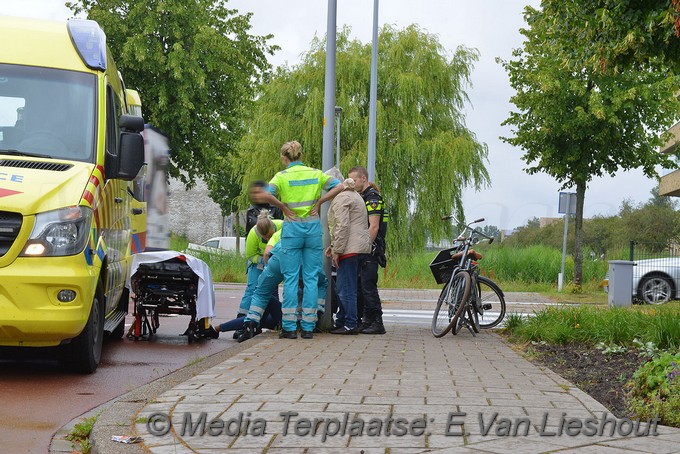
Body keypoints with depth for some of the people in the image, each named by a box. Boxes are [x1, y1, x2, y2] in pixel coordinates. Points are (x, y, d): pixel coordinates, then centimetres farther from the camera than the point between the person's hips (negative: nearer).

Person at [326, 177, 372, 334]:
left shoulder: (341, 198, -9)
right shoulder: (354, 196, 23)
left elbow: (342, 226, -18)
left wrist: (337, 250, -15)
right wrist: (333, 245, 22)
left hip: (350, 250, -10)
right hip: (362, 247, 10)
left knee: (346, 288, -7)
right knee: (346, 287, 13)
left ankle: (350, 324, -7)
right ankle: (341, 322, 17)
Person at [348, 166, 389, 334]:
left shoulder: (373, 197, -11)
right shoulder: (361, 197, 20)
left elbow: (374, 226, -18)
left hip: (371, 250, -10)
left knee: (368, 286, -12)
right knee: (361, 286, 10)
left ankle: (377, 323, -10)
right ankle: (367, 320, 15)